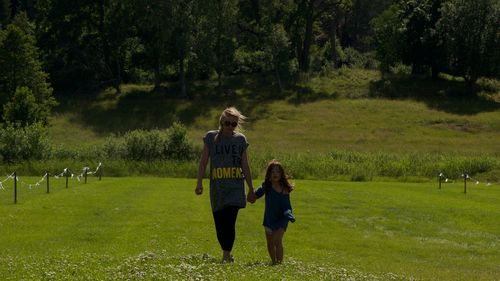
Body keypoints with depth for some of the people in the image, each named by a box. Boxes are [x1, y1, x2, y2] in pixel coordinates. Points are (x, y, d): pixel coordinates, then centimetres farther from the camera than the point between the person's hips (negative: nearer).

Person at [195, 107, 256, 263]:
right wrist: (199, 183, -4)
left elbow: (245, 166, 10)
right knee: (219, 223, 4)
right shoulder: (211, 137, 3)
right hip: (217, 188, 1)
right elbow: (203, 162, 5)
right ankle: (226, 253, 22)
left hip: (235, 187, -1)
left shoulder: (240, 139, 6)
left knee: (230, 222, -14)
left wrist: (251, 189, 10)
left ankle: (227, 255, -11)